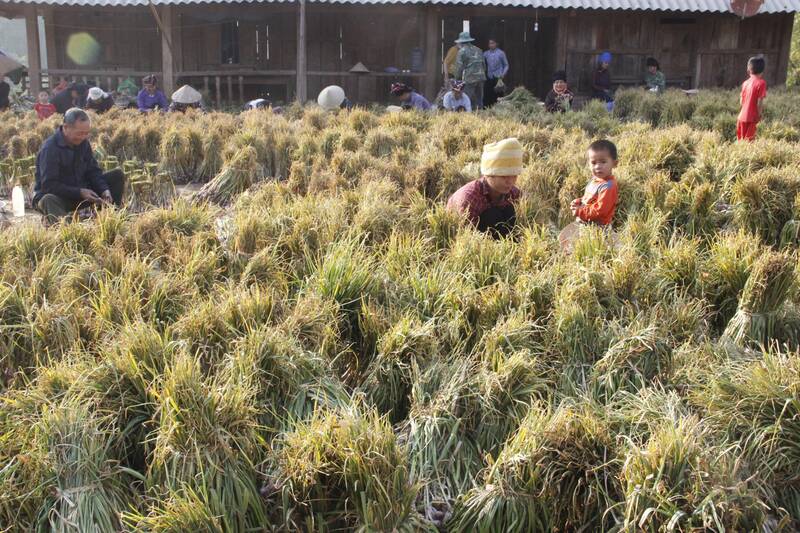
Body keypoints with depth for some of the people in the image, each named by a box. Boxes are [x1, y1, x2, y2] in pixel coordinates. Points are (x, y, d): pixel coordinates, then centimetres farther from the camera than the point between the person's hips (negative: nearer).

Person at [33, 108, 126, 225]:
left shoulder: (83, 143, 1)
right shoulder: (50, 148, -21)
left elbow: (93, 171, 4)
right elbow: (49, 185, -24)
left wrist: (104, 189, -16)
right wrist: (79, 193, -30)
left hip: (81, 192, 7)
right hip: (55, 195, -7)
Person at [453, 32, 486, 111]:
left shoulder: (462, 51, -2)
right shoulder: (478, 50, 17)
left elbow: (459, 67, -5)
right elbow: (484, 65, 19)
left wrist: (457, 79, 4)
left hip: (469, 78, -6)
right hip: (481, 77, 6)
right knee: (479, 100, 11)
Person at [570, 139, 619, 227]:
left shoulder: (607, 186, -24)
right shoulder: (595, 179, 3)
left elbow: (600, 211, -25)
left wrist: (579, 211, -18)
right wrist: (578, 202, 0)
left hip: (598, 226, -9)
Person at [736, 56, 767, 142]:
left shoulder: (745, 82, 8)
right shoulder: (761, 82, -10)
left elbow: (741, 101, 10)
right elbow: (760, 101, -14)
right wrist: (759, 115, -4)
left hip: (742, 116, 6)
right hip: (751, 117, -5)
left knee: (741, 140, 15)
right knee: (748, 140, -2)